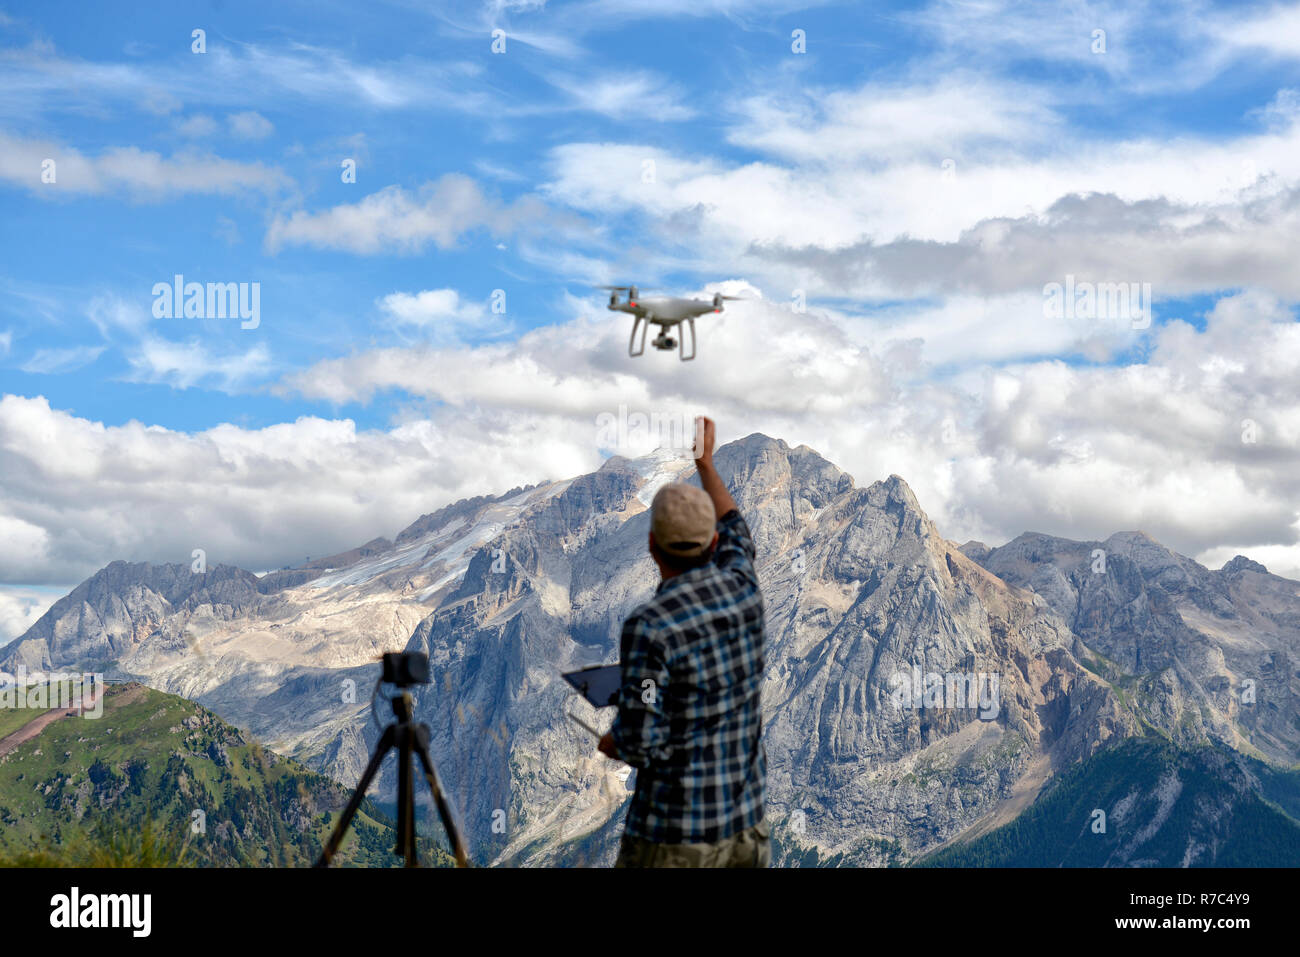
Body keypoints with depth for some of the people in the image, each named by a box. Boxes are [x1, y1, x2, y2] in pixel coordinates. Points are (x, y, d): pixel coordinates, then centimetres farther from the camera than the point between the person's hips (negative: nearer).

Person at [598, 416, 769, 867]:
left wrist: (613, 743, 4)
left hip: (673, 835, -6)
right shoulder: (743, 589, -2)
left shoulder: (648, 627, -20)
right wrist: (705, 462, 34)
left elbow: (640, 741, -19)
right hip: (745, 826, 6)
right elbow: (735, 534, 23)